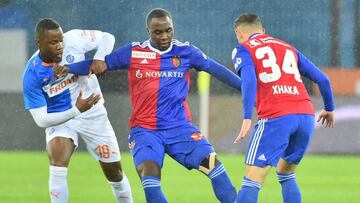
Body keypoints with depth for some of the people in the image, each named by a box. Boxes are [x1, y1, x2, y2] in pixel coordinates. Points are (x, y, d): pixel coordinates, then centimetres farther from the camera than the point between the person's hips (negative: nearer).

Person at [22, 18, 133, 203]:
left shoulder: (73, 40, -22)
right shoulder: (32, 75, -25)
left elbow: (107, 37, -7)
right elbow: (41, 120, -22)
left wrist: (100, 58, -29)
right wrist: (76, 110, -33)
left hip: (92, 114, 2)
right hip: (59, 118, -2)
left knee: (114, 172, 8)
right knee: (58, 164, -29)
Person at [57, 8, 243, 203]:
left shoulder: (185, 51, 3)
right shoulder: (133, 53, 1)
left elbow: (217, 70, 7)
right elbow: (99, 64, 3)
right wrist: (69, 68, -9)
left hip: (179, 127, 1)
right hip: (145, 129, -1)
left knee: (211, 162, -13)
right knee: (149, 172, -23)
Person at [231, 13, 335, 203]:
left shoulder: (243, 49, 11)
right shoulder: (288, 48, 26)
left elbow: (249, 80, -10)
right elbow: (322, 79, 23)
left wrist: (247, 118, -18)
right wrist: (329, 109, 38)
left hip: (276, 117, -5)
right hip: (306, 115, 5)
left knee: (252, 182, -7)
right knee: (286, 174, 24)